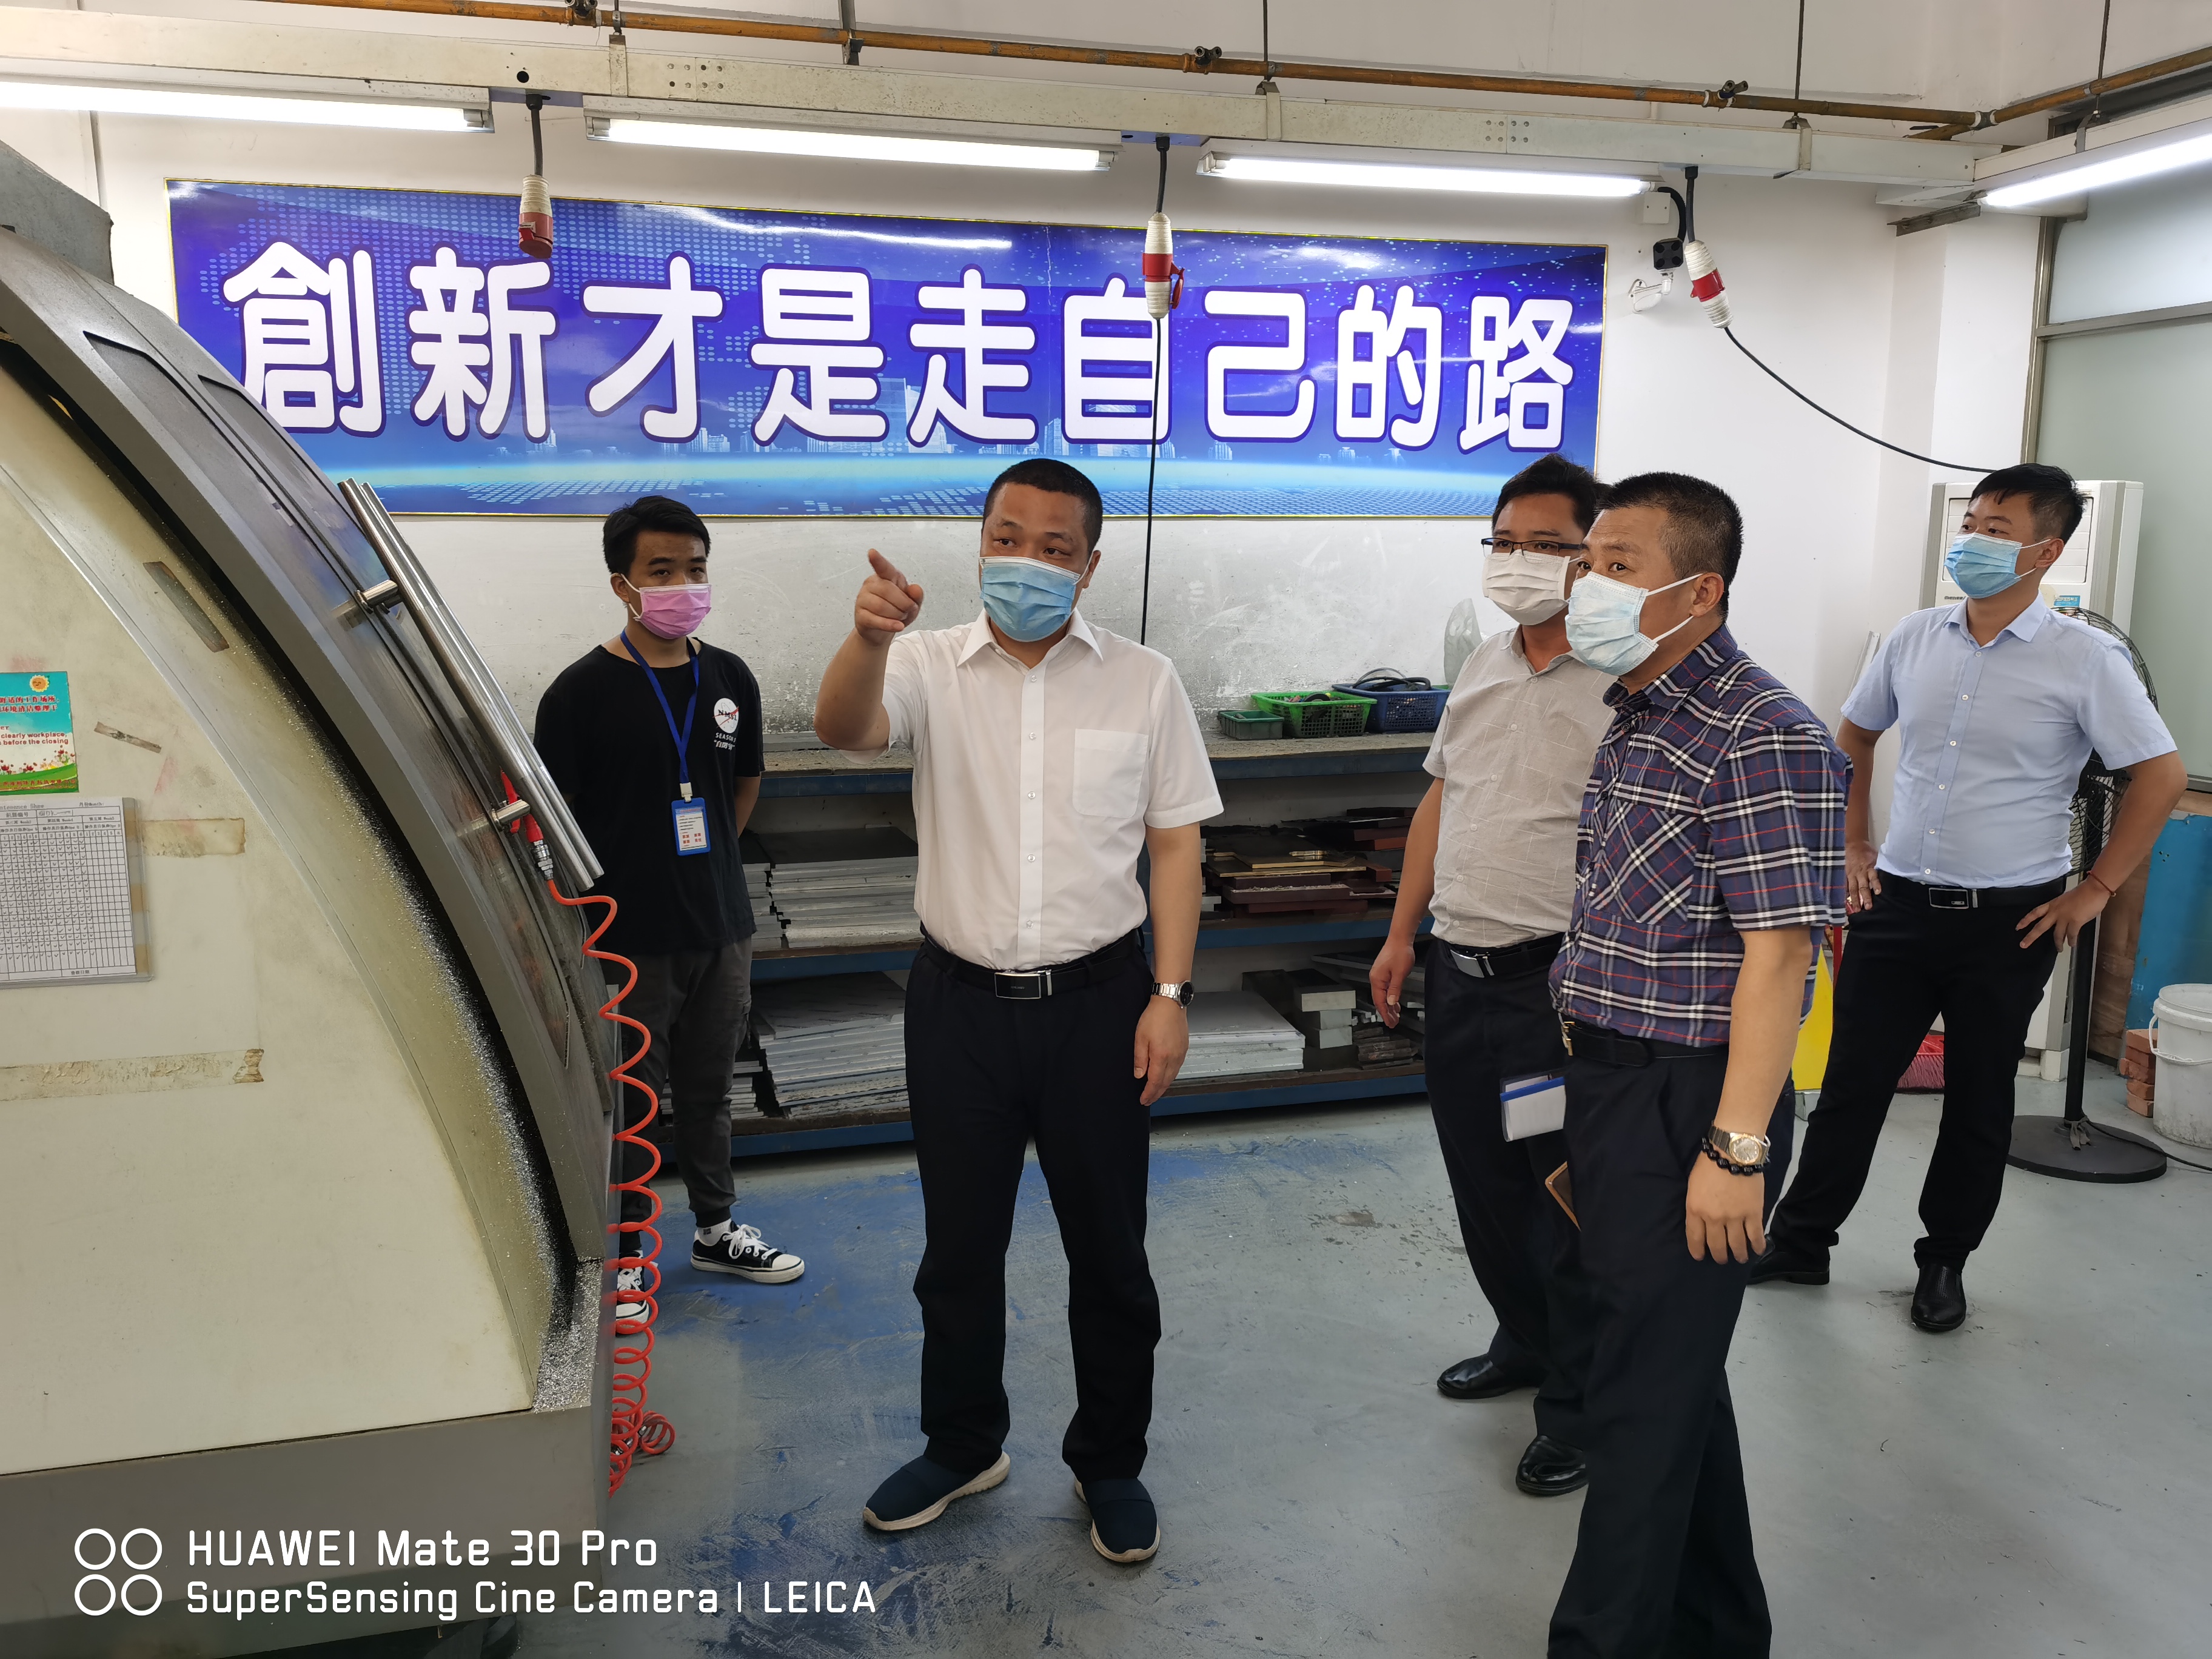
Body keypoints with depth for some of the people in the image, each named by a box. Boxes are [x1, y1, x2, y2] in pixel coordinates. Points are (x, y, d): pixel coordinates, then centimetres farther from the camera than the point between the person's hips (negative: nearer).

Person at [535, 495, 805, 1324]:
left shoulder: (729, 678, 4)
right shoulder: (583, 689, -11)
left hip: (722, 928, 5)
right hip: (630, 938, -5)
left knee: (708, 1086, 19)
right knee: (628, 1099, 8)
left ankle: (715, 1229, 36)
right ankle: (625, 1254, 25)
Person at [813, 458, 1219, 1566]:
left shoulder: (1143, 682, 0)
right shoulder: (931, 666, 0)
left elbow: (1175, 845, 1)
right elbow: (845, 728, -21)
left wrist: (1171, 994, -6)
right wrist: (868, 638, -43)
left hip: (1098, 1000, -1)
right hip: (960, 1001, 1)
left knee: (1108, 1248, 11)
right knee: (958, 1245, 16)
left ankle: (1109, 1463, 34)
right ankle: (963, 1447, 39)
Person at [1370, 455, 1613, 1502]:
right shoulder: (1485, 665, 10)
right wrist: (1402, 934, 16)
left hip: (1556, 980, -7)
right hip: (1458, 969, 8)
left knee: (1566, 1200, 5)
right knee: (1483, 1181, 20)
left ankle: (1576, 1404, 23)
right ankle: (1523, 1342, 41)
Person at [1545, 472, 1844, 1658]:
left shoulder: (1763, 738, -16)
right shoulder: (1635, 722, 12)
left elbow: (1776, 955, -20)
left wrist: (1736, 1148, -21)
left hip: (1689, 1102, -9)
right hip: (1608, 1082, 9)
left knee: (1644, 1394, 0)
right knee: (1674, 1370, 20)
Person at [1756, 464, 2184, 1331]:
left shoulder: (2086, 659, -9)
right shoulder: (1915, 638, 3)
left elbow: (2162, 774, -5)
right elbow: (1853, 737, 17)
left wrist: (2095, 890, -6)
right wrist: (1853, 847, 10)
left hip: (2008, 922, -3)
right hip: (1898, 902, 3)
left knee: (1979, 1101, 11)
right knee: (1851, 1081, 8)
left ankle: (1945, 1261, 28)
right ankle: (1800, 1241, 21)